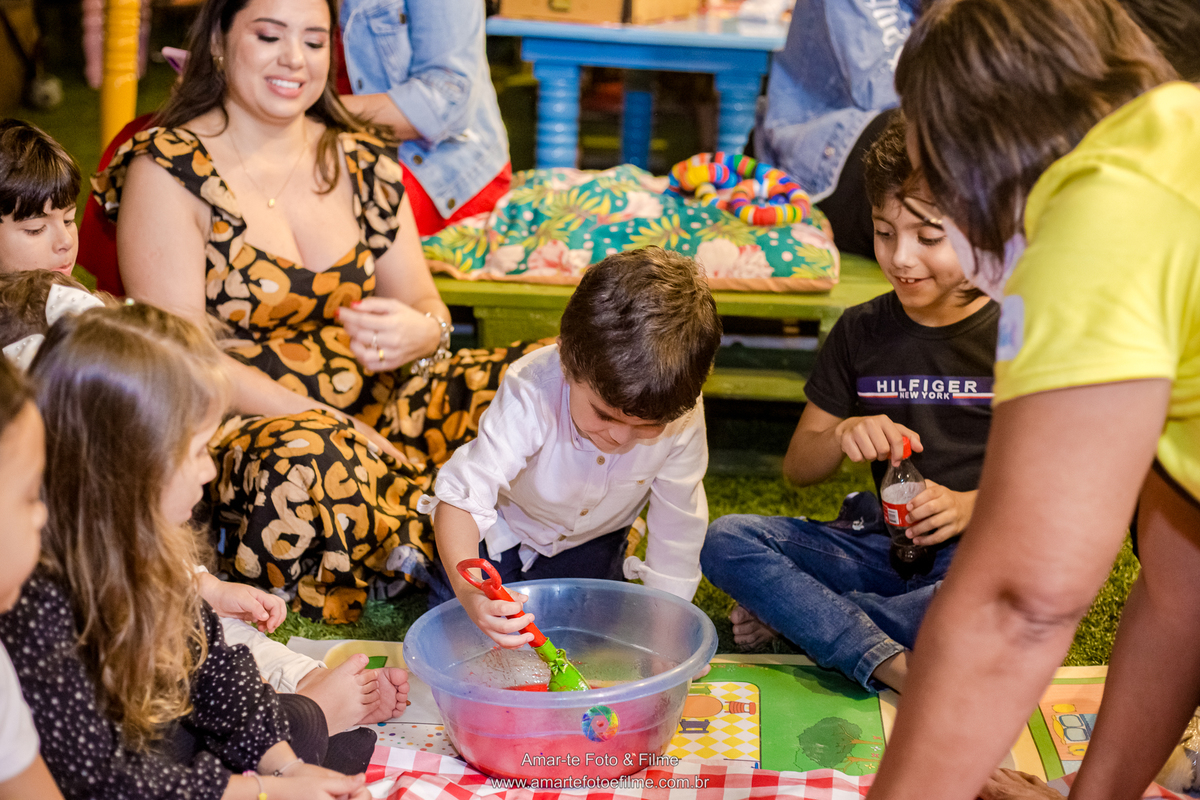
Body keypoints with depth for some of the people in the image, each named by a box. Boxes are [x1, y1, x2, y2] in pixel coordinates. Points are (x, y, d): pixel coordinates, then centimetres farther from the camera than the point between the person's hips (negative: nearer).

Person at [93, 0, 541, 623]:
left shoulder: (363, 162, 11)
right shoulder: (168, 171, -5)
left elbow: (427, 306, 11)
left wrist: (418, 332, -16)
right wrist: (333, 425, -21)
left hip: (376, 403, 5)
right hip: (239, 425, -5)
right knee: (311, 459, -40)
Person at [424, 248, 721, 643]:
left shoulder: (682, 416, -33)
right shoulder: (530, 394, -42)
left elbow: (677, 523, -19)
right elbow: (461, 496, -45)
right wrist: (468, 590, -63)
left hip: (591, 539, 3)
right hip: (507, 523, -2)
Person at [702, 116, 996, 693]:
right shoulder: (861, 331, 8)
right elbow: (797, 468, 11)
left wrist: (971, 505, -17)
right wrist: (842, 436, -12)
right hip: (879, 540, 3)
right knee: (726, 540, -19)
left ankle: (793, 612, -22)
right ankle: (894, 667, -30)